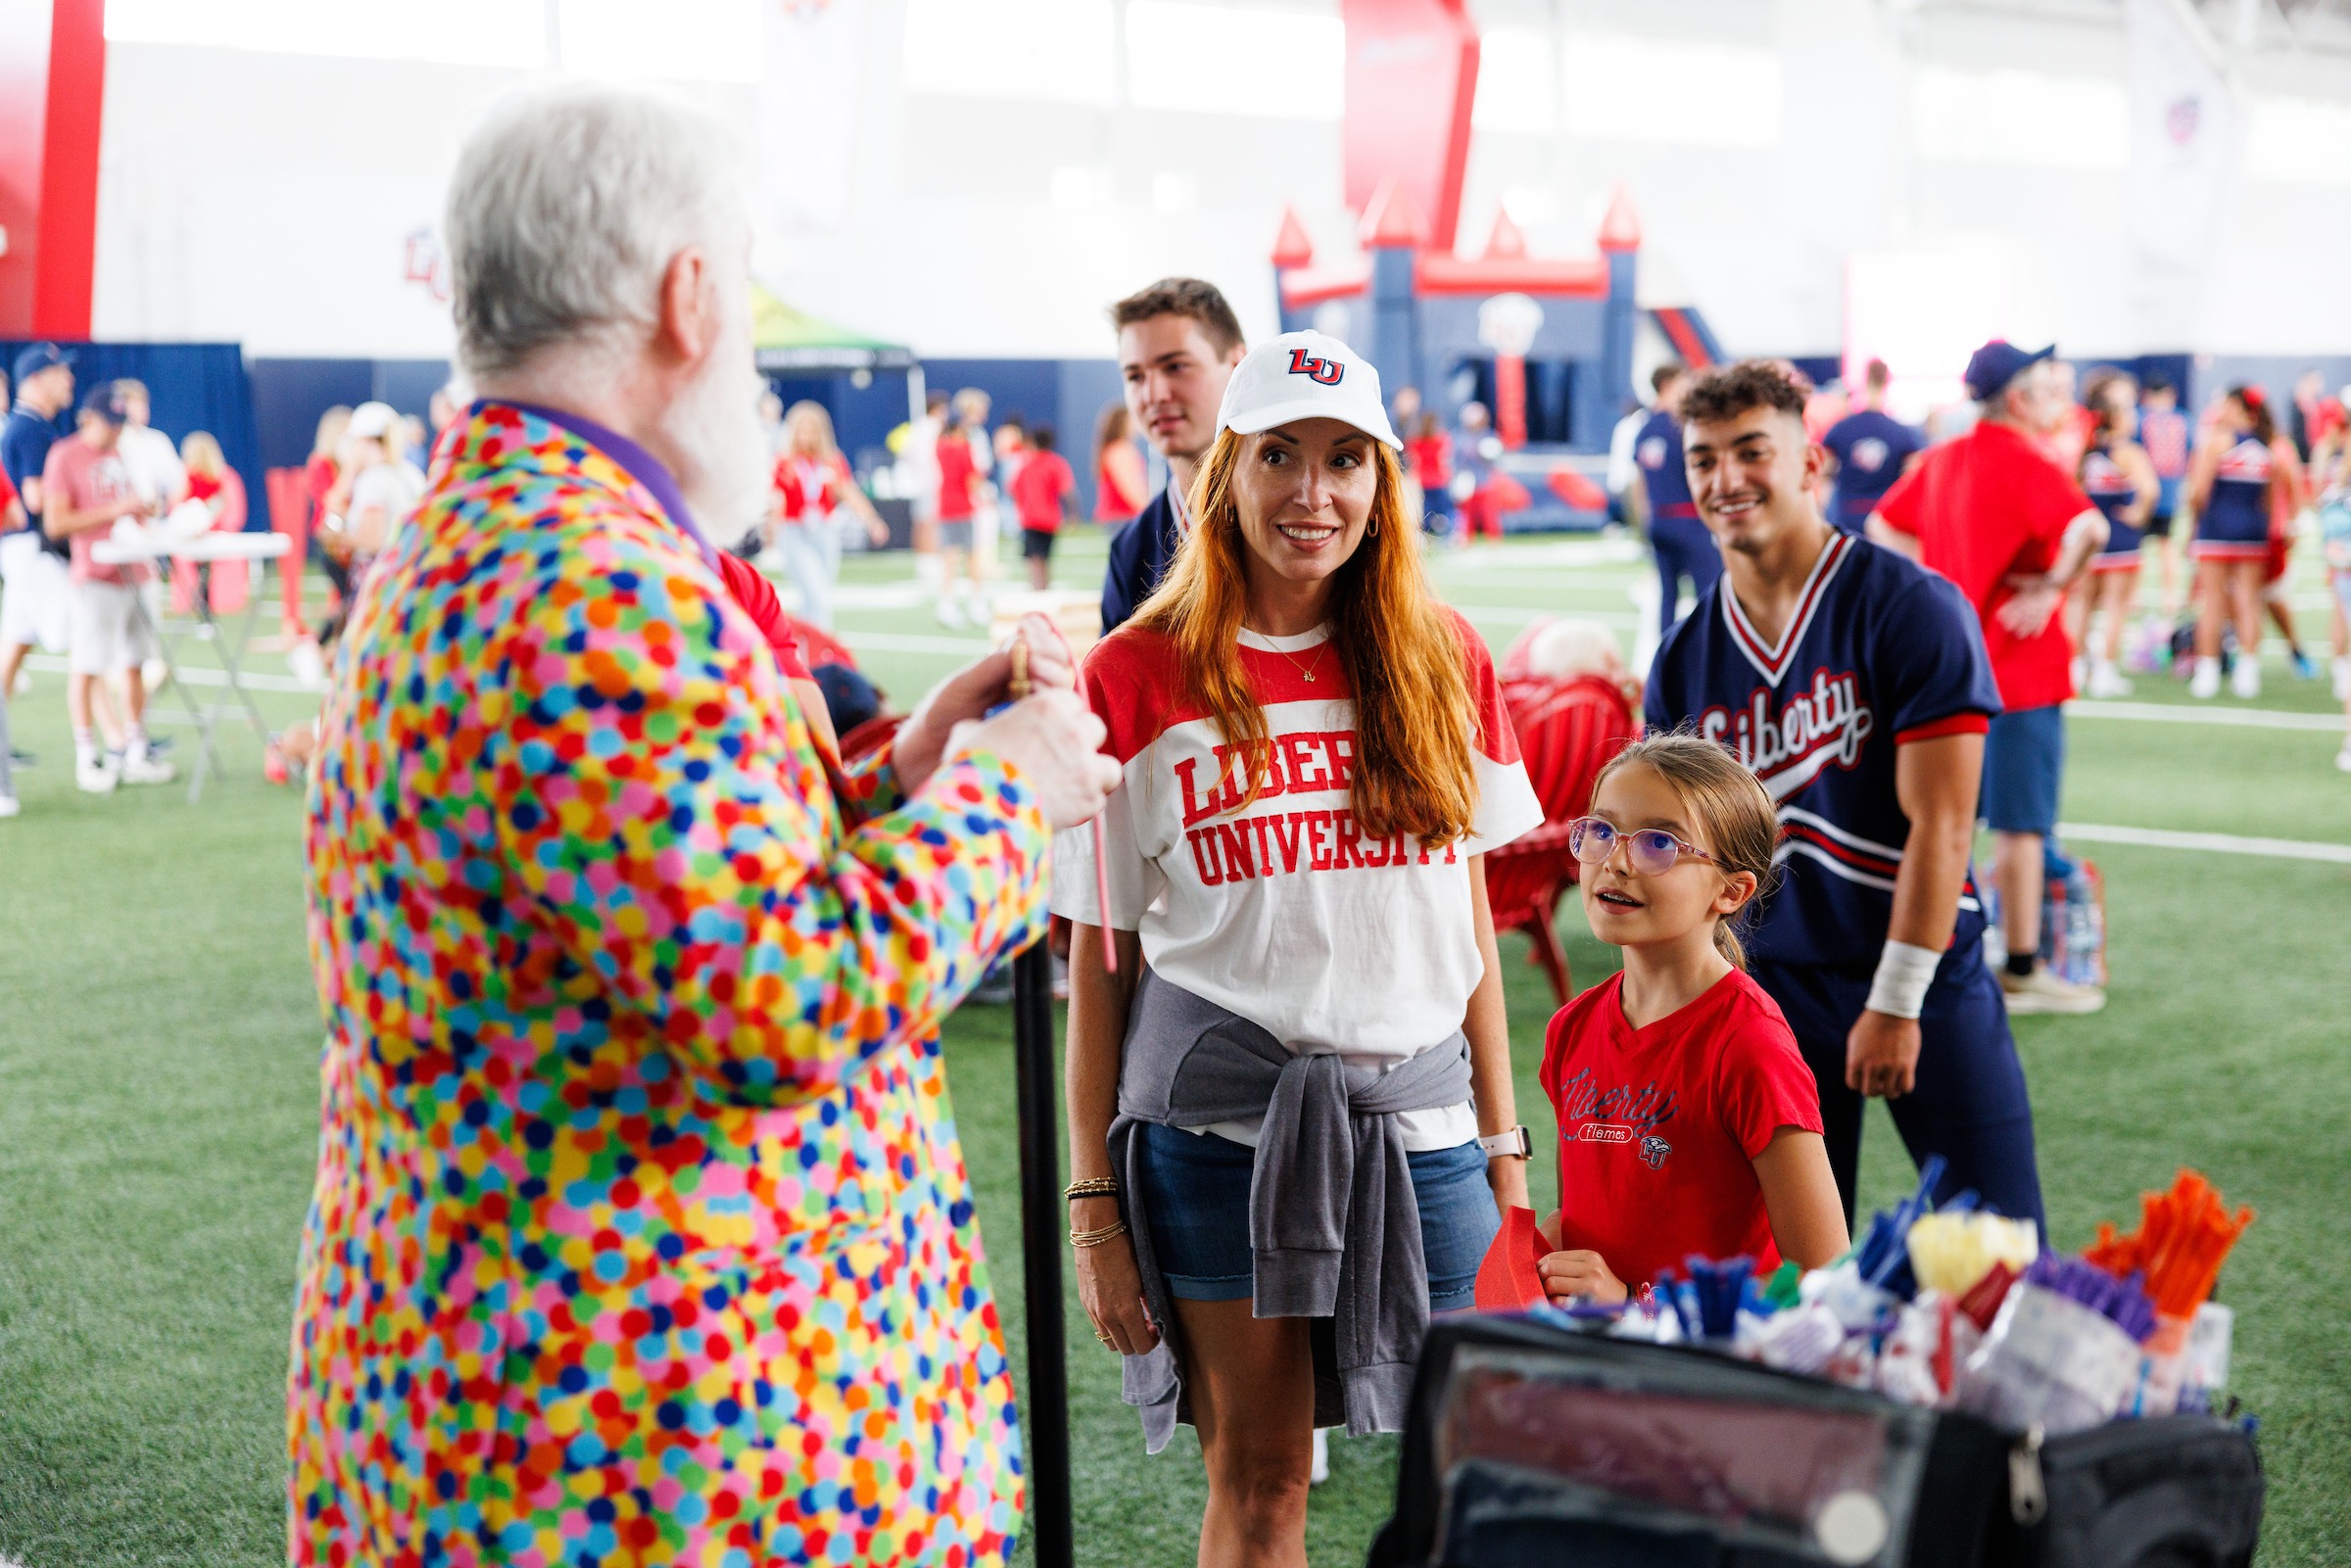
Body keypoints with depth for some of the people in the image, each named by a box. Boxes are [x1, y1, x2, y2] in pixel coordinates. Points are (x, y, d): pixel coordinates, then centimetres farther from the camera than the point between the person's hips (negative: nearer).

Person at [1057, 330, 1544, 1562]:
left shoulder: (1442, 661, 7)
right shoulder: (1136, 676, -2)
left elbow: (1469, 915, 11)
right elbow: (1099, 956, -1)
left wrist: (1503, 1146, 9)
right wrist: (1094, 1203, -3)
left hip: (1418, 1120, 3)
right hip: (1217, 1124, -2)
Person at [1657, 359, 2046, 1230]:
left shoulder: (1910, 608, -10)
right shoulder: (1683, 662, 4)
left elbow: (1939, 825, -14)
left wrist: (1895, 1002, -16)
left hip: (1925, 988, -4)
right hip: (1769, 993, 4)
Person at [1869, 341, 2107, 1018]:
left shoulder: (1940, 460, 7)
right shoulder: (2027, 466, -16)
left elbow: (1882, 527, 19)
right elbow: (2089, 528, -34)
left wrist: (1935, 580, 10)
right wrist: (2050, 589, -21)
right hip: (2022, 670, -8)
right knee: (2022, 826, 1)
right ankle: (2023, 972, 8)